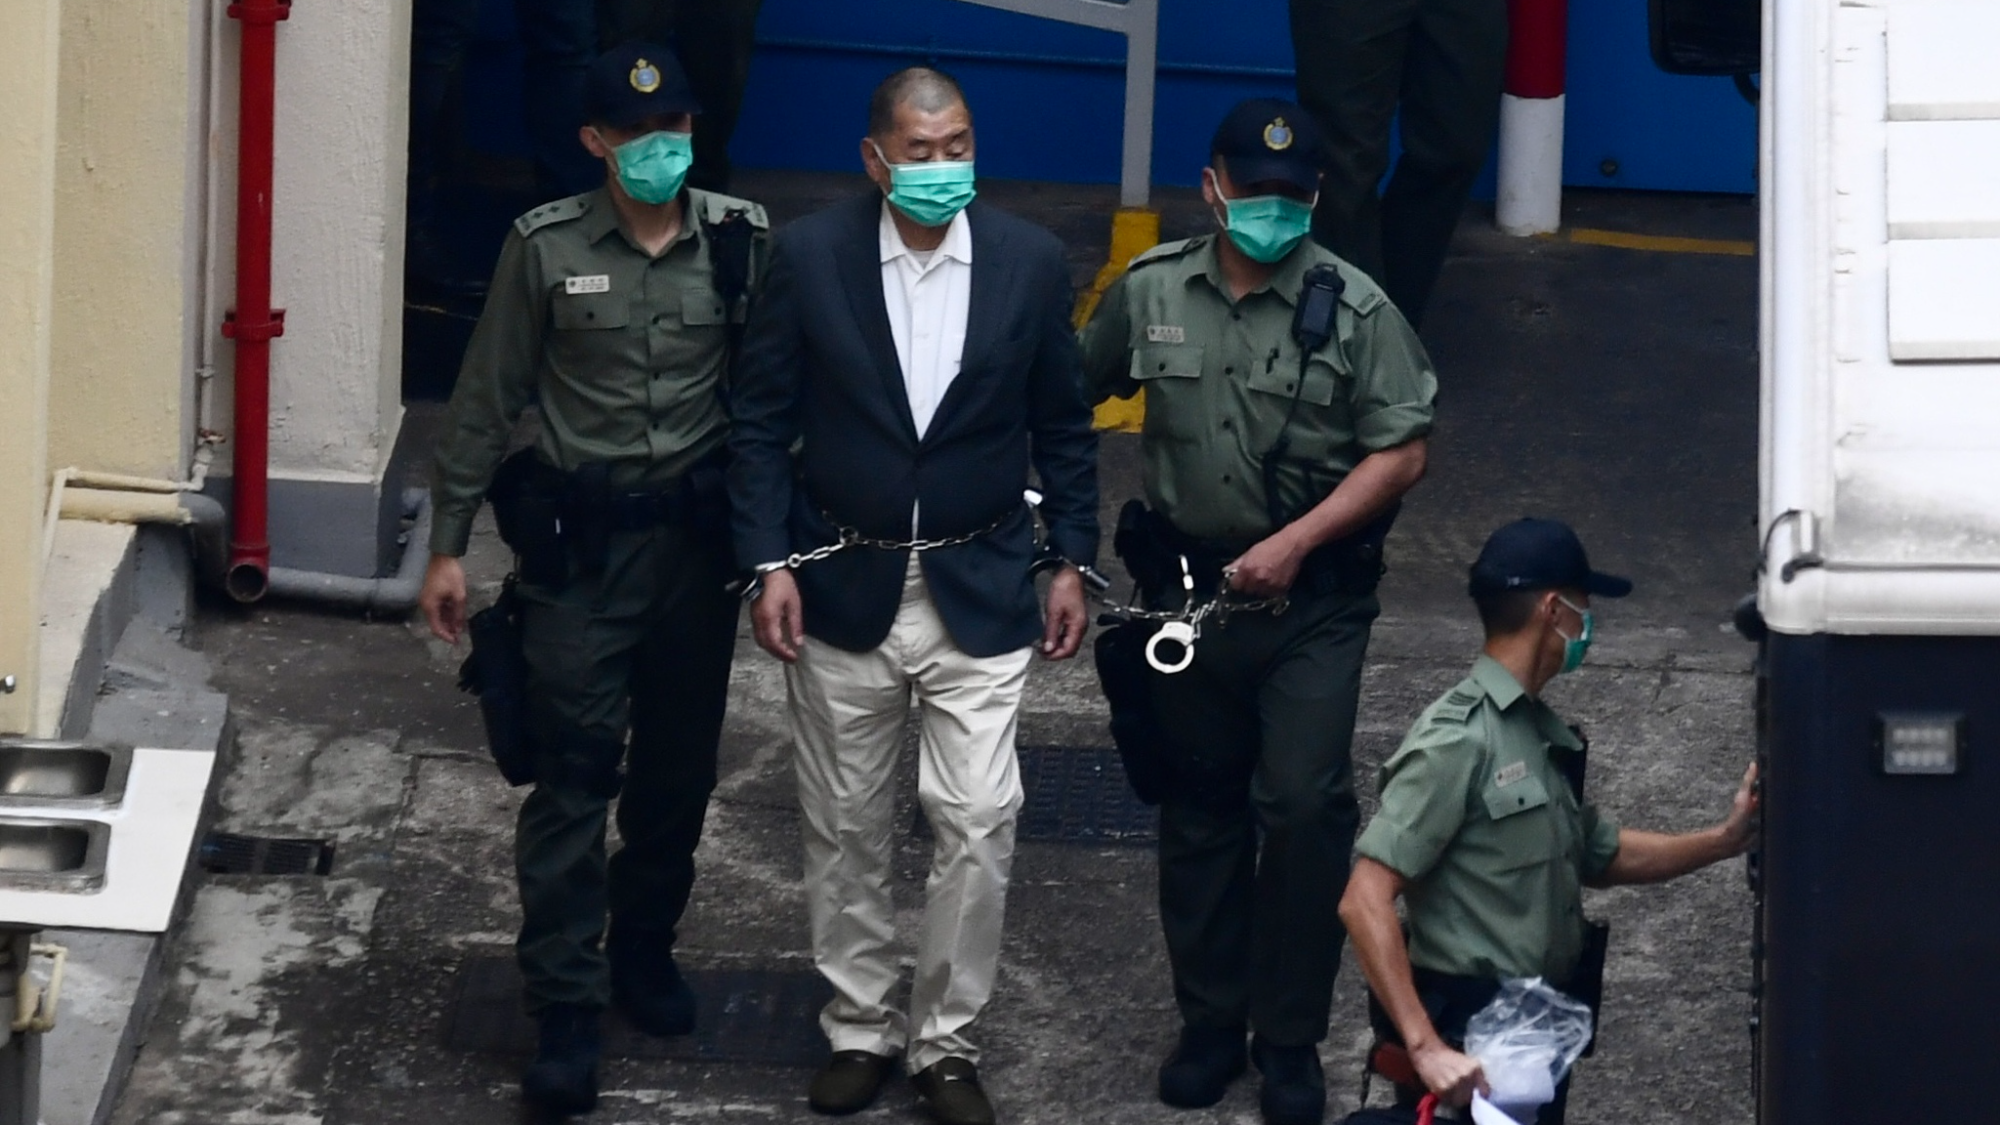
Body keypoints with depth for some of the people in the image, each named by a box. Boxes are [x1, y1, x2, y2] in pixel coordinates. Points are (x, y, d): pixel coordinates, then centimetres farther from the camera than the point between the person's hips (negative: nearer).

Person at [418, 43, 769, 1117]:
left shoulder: (742, 240, -2)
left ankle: (643, 950, 32)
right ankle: (565, 1010, -2)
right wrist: (447, 545, 0)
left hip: (698, 534, 2)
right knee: (573, 775, -5)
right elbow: (486, 401, 0)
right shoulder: (546, 246, -5)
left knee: (678, 767, 12)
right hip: (580, 538, -2)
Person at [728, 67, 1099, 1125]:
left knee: (979, 821, -5)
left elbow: (1062, 424, 6)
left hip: (979, 591, 0)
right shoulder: (809, 255, -8)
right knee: (845, 827, 10)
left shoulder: (1030, 261, -5)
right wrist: (768, 563, -7)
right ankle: (859, 1027, 25)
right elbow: (763, 419, -2)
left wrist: (1072, 561, 5)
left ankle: (946, 1040, 9)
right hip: (843, 589, 0)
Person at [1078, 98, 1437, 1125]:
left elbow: (1401, 453, -9)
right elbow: (1076, 393, 15)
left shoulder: (1352, 308, -9)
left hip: (1312, 602, -3)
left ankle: (1291, 1041, 2)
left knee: (1304, 805, -10)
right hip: (1187, 588, 3)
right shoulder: (1150, 292, 0)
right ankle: (1210, 1022, 25)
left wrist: (1294, 542, -16)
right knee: (1201, 810, 12)